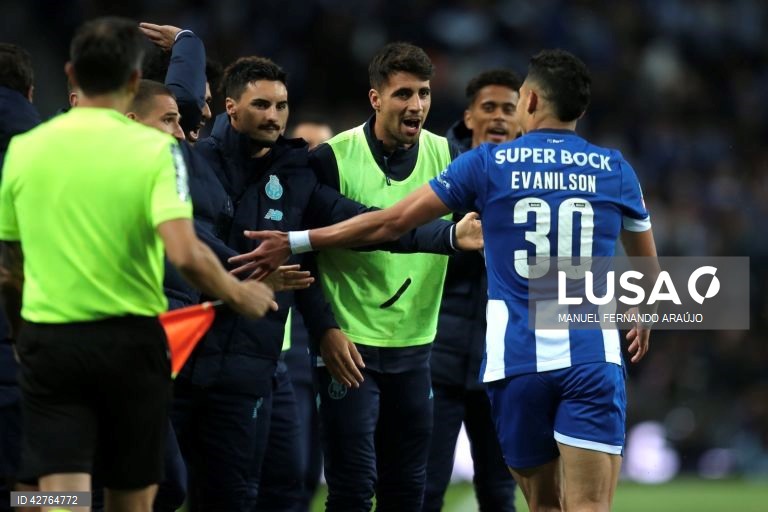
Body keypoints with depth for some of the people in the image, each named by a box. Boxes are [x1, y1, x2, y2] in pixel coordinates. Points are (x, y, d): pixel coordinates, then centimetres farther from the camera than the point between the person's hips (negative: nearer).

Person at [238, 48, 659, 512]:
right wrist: (645, 318, 42)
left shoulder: (488, 164, 2)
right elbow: (649, 266, 21)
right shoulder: (615, 171, 7)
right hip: (593, 360, 0)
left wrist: (296, 242, 13)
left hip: (517, 361, 0)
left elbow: (392, 221, 4)